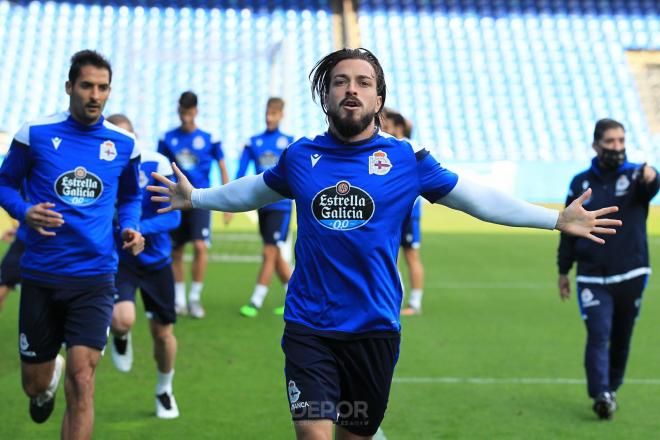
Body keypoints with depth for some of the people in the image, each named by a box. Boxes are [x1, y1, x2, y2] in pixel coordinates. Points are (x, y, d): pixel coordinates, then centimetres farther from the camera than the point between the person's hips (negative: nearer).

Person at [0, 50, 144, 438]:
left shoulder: (124, 144, 3)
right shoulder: (35, 134, -3)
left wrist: (131, 229, -1)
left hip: (95, 278, 0)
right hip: (41, 275, 0)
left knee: (82, 381, -15)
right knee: (35, 384, 11)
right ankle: (50, 375, 50)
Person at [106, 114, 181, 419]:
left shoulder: (156, 165, -14)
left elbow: (173, 216, -17)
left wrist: (138, 228, -33)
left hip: (156, 260, 1)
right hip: (118, 259, -1)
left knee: (163, 332, 9)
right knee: (123, 319, -27)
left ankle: (164, 391, 38)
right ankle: (120, 337, 14)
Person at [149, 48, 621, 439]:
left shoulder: (405, 158, -1)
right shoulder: (300, 156, 3)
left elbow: (475, 197, 5)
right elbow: (256, 190, 24)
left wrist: (556, 219, 2)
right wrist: (195, 198, 29)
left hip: (374, 329, 0)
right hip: (308, 327, 0)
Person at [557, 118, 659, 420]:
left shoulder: (635, 175, -2)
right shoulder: (581, 183, 4)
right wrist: (563, 270, 11)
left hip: (631, 276, 0)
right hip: (592, 278, 0)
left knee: (621, 338, 11)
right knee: (598, 335, -12)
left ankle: (612, 388, 27)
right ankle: (601, 396, -19)